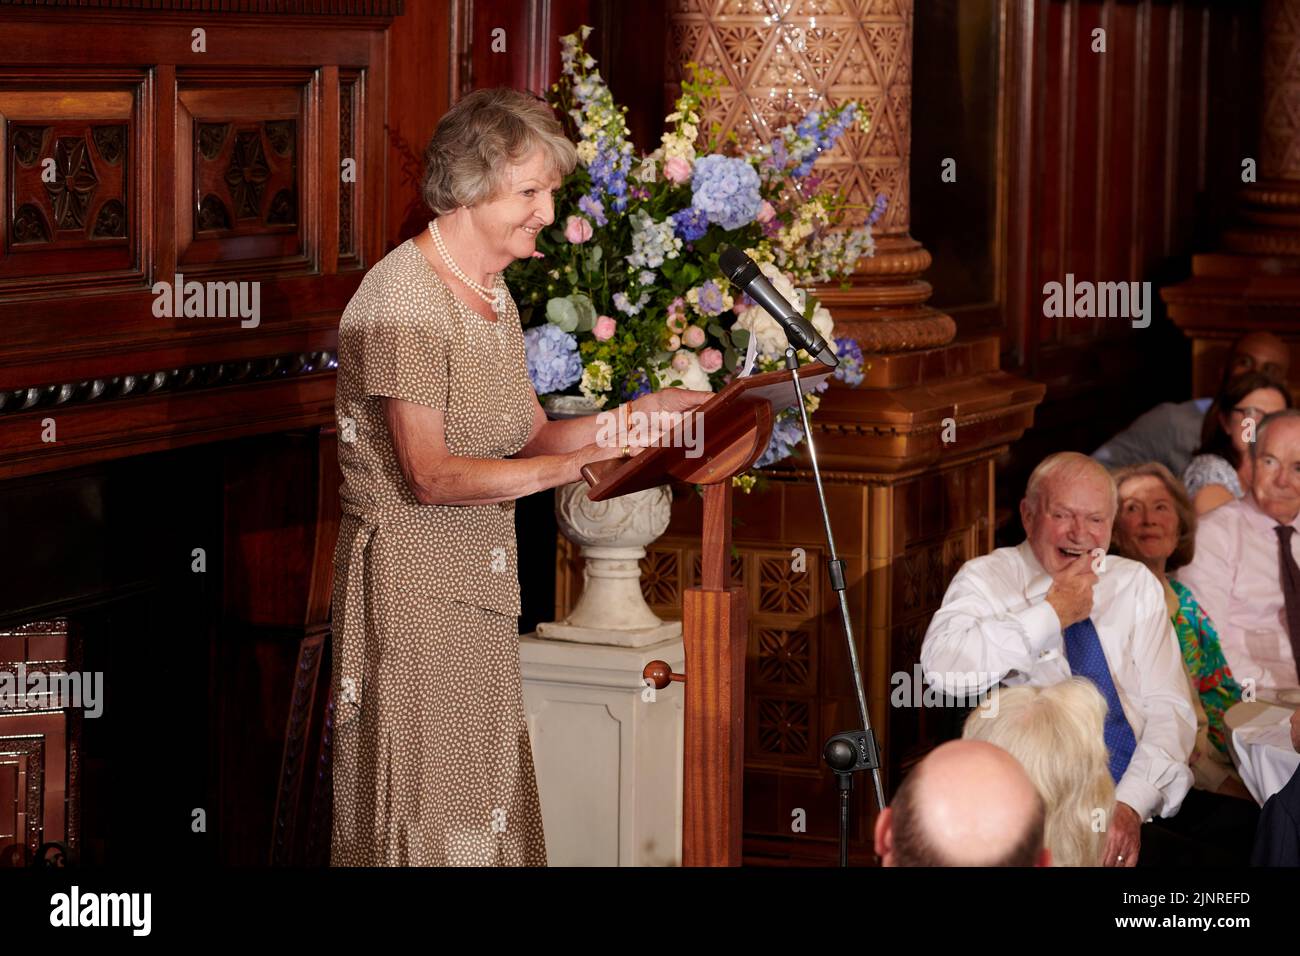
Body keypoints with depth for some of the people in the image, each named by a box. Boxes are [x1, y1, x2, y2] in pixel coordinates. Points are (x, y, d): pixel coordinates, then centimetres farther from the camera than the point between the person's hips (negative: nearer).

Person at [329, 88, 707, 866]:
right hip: (410, 586, -9)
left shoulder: (492, 292, 11)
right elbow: (431, 476, -21)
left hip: (479, 587, 9)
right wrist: (573, 465, -25)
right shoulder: (402, 297, -17)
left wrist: (635, 416, -2)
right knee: (424, 812, -2)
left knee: (485, 806, 11)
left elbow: (532, 435, 11)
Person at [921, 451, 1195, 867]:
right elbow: (943, 667, -17)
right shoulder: (987, 579, 4)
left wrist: (1132, 804, -11)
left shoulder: (1137, 584, 16)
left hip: (1144, 805, 4)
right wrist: (1054, 613, -9)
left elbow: (1168, 708, 6)